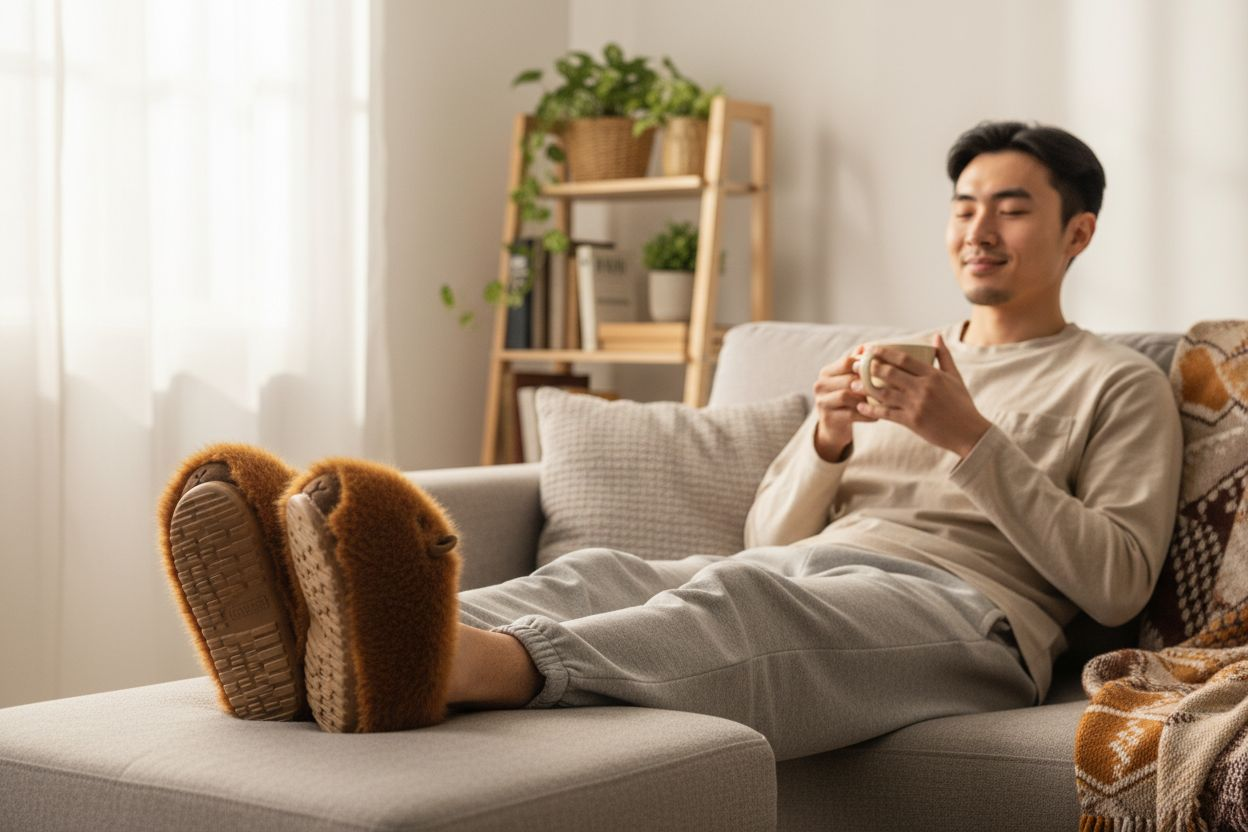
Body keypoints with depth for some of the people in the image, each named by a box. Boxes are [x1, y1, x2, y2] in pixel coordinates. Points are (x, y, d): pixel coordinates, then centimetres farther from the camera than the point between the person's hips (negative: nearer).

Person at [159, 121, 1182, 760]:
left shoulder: (1121, 387, 17)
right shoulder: (893, 361, 32)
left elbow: (1117, 581, 0)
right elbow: (771, 536, 22)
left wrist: (971, 435, -7)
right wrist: (828, 439, 1)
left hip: (962, 609, -5)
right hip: (808, 576, 5)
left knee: (741, 596, -39)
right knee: (600, 573, -27)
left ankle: (457, 663, -66)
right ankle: (329, 641, -55)